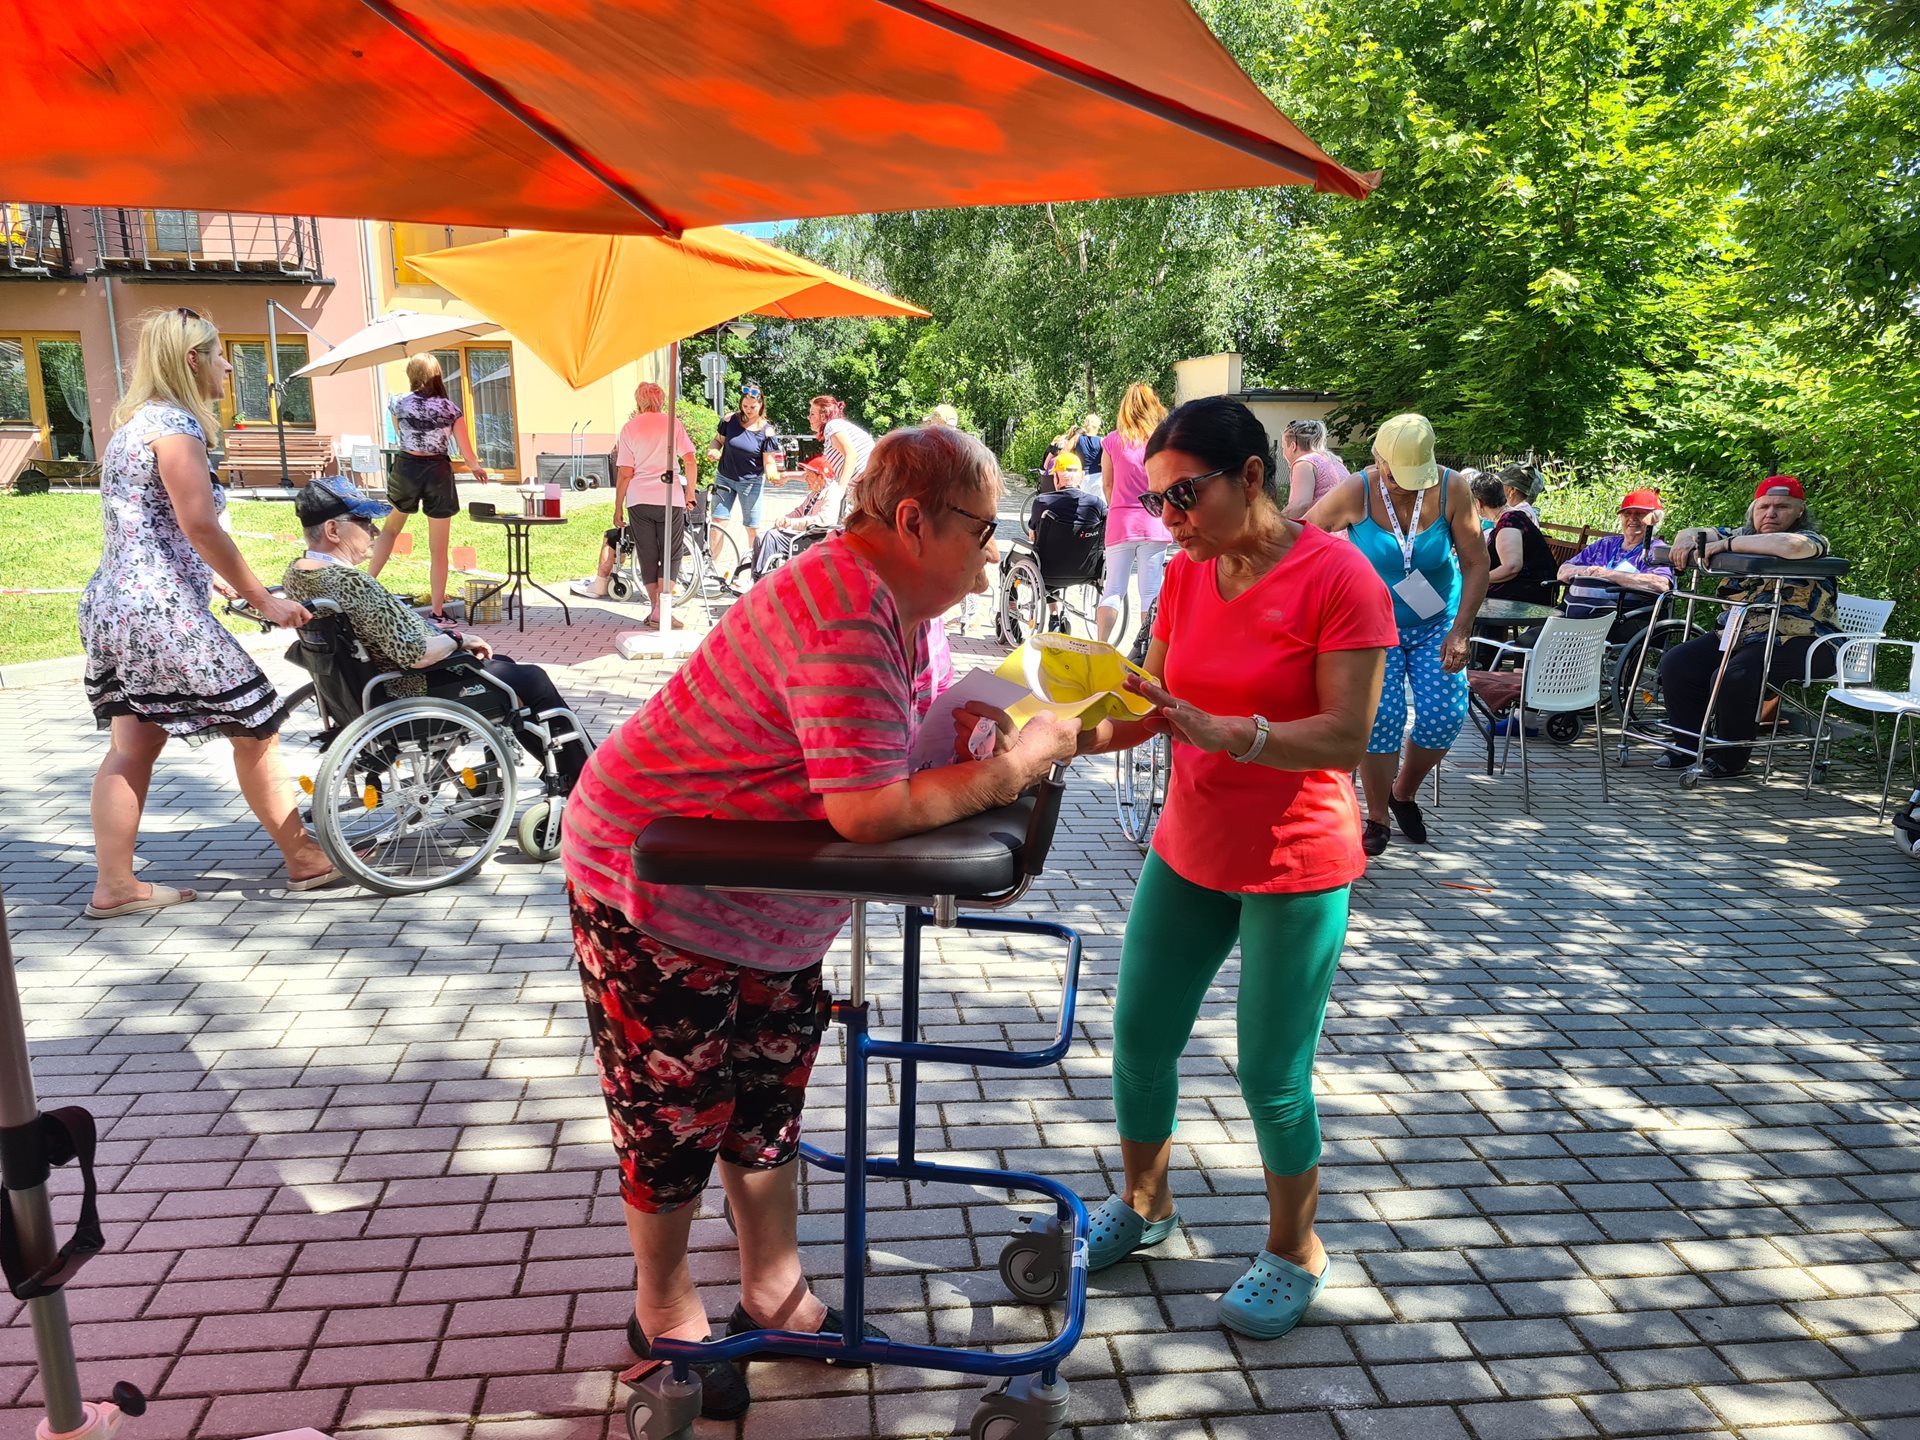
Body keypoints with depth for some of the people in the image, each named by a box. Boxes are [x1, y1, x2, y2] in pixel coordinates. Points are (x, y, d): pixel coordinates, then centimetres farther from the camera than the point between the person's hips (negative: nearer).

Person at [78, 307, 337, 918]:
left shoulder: (135, 422, 17)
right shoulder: (175, 423, -12)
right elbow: (201, 525, -19)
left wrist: (212, 578, 27)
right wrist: (262, 598, -14)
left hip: (111, 608, 10)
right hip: (162, 613, -10)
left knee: (132, 746, 10)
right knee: (255, 727, 1)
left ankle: (113, 885, 12)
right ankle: (305, 859, 10)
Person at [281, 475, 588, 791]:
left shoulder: (295, 574, 1)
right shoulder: (349, 582, -30)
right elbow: (416, 654, -32)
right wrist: (457, 639, -13)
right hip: (417, 693, -10)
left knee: (503, 664, 24)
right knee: (532, 679, 6)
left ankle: (561, 770, 31)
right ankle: (584, 785, 21)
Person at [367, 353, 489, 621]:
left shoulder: (398, 403, -1)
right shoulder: (451, 409, -4)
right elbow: (467, 456, -5)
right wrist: (477, 468, 17)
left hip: (406, 469, 1)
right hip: (438, 474, -1)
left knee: (390, 529, 28)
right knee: (438, 551, 6)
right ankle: (437, 613, 9)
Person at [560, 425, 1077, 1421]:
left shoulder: (911, 606, 0)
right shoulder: (848, 619, -32)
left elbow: (922, 728, 9)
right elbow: (866, 809, -38)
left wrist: (965, 732, -14)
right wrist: (1012, 767, -26)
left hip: (770, 916, 9)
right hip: (654, 898, -9)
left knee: (768, 1101, 19)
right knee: (677, 1117, 11)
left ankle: (774, 1295, 38)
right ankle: (665, 1311, 35)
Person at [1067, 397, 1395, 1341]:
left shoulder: (1338, 578, -17)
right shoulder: (1186, 574, 2)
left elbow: (1347, 736, -22)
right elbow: (1153, 706, 3)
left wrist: (1224, 731, -34)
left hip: (1296, 868, -6)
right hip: (1188, 851, 6)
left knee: (1272, 1079, 3)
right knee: (1139, 1039, 13)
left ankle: (1294, 1252, 30)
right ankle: (1143, 1203, 39)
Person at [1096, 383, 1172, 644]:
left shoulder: (1112, 441, 2)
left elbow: (1107, 485, 7)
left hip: (1120, 521, 1)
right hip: (1154, 522, -1)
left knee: (1113, 589, 6)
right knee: (1150, 590, 5)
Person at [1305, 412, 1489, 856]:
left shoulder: (1452, 490, -14)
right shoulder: (1356, 493, -18)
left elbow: (1476, 563, -9)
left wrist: (1460, 631, -14)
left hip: (1436, 624, 2)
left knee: (1444, 716, -7)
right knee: (1379, 717, -13)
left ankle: (1404, 793, 22)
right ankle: (1377, 820, 4)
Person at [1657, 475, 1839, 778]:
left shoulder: (1811, 539, -5)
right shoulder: (1743, 535, 15)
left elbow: (1793, 546, -30)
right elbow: (1690, 535, 16)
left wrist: (1728, 544, -23)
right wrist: (1687, 542, -10)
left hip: (1797, 640, -7)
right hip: (1737, 635, 7)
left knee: (1734, 676, -31)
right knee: (1675, 663, -8)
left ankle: (1730, 758, -12)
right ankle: (1688, 745, 2)